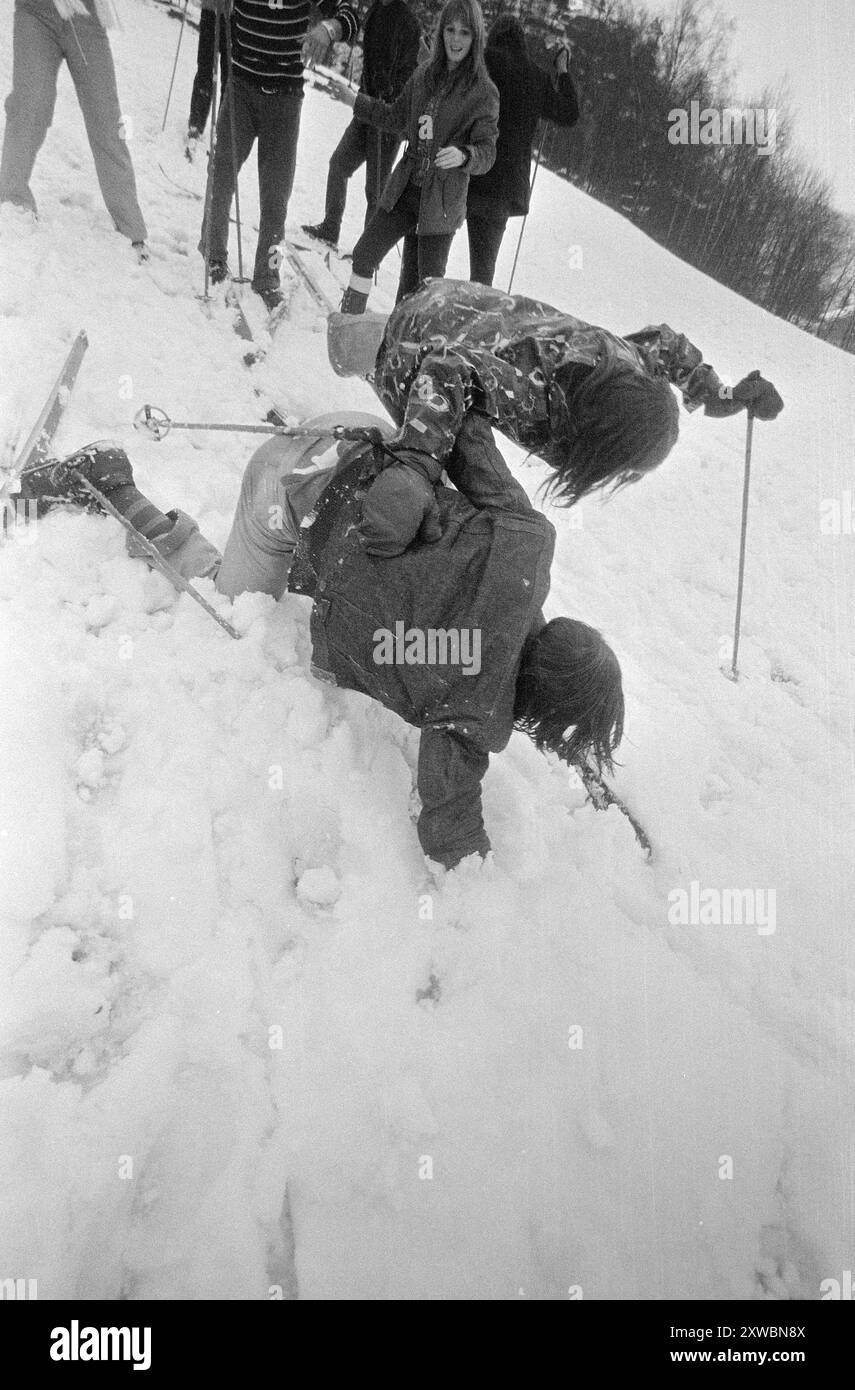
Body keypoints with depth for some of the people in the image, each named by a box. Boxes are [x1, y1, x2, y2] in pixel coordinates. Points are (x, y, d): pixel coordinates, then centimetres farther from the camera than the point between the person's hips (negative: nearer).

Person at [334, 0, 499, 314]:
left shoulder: (483, 92, -8)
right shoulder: (424, 75, 7)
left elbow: (487, 152, -13)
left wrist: (462, 155, -34)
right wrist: (355, 102, 25)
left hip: (442, 200, -5)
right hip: (405, 188, 5)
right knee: (364, 254, 6)